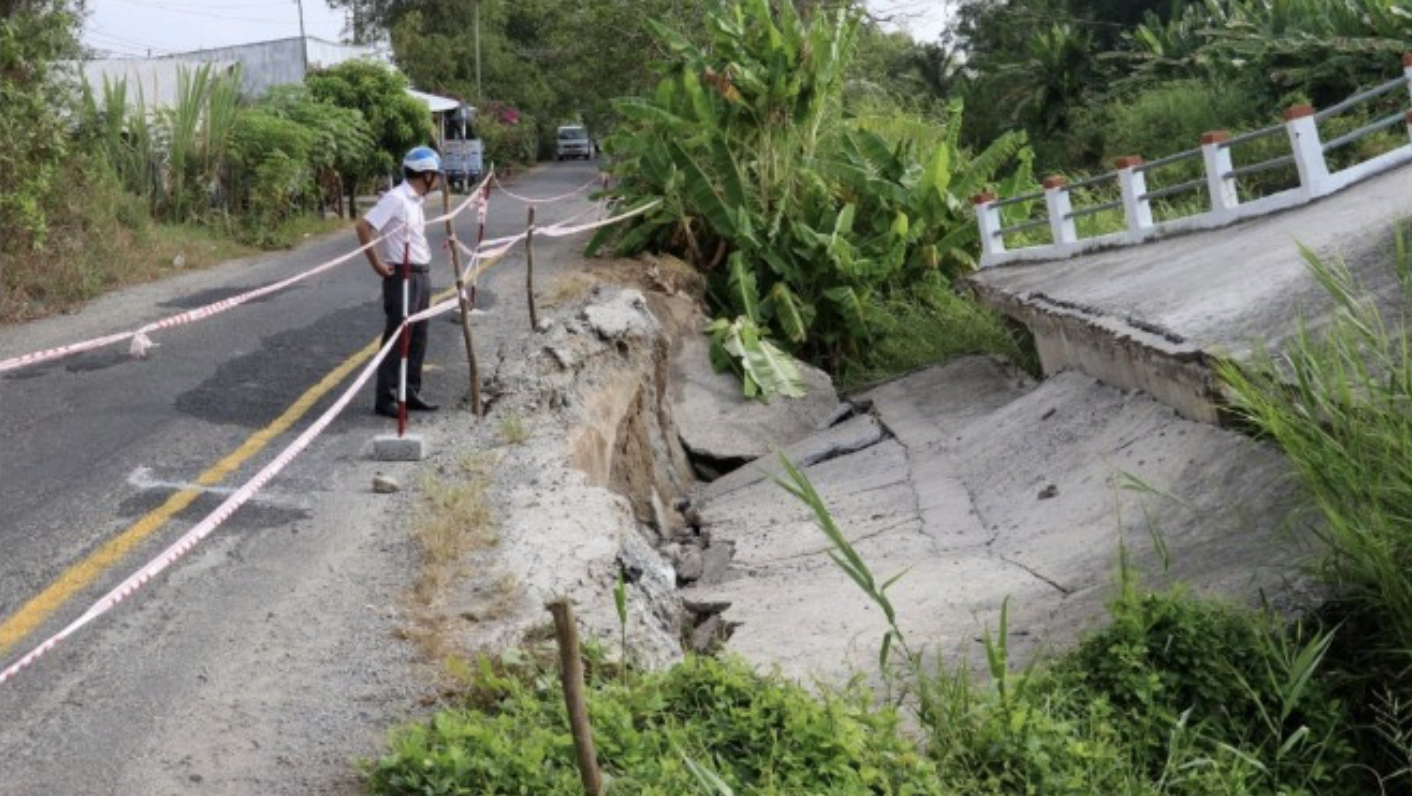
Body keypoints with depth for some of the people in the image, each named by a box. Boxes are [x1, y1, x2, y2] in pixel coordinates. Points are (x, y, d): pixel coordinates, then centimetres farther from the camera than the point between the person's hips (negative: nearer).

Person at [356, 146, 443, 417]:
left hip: (422, 276, 9)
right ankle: (385, 399, 1)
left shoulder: (415, 201, 12)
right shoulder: (395, 199, -16)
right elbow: (364, 226, -22)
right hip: (402, 277, -9)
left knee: (417, 339, 13)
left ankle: (411, 393, 21)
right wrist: (377, 264, -18)